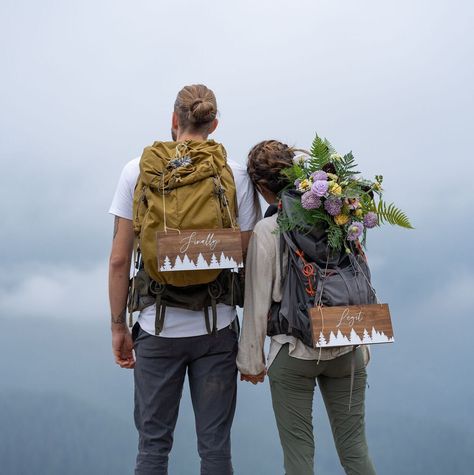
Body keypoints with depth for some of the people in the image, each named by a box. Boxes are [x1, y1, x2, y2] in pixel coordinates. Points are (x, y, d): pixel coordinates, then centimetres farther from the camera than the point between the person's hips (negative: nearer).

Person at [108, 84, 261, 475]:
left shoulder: (139, 171, -1)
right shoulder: (235, 175, 0)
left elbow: (120, 260, -3)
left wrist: (118, 326, 6)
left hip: (157, 328, 0)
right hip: (217, 328, 1)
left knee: (153, 443, 11)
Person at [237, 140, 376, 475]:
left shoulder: (266, 231, -11)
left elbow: (258, 303, -7)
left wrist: (251, 360, 4)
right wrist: (364, 344, 16)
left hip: (294, 353, -3)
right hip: (348, 351, 3)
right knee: (355, 447, 11)